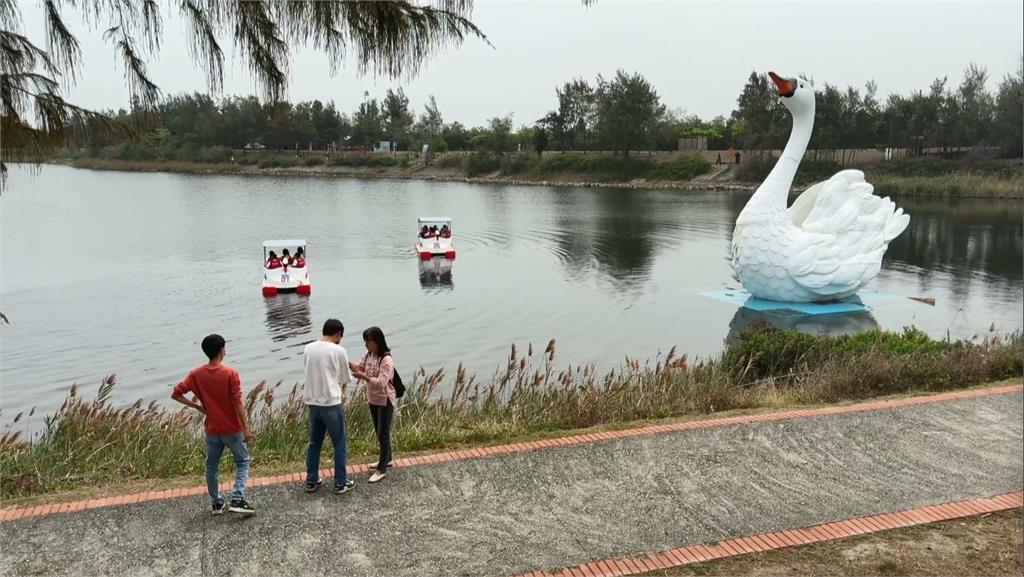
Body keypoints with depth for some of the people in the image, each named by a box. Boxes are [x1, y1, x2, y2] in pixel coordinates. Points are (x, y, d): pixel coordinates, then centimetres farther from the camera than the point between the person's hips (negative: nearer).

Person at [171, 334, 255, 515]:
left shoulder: (196, 374, -5)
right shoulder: (230, 373, -17)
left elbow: (176, 394, -4)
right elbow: (237, 403, -18)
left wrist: (197, 406, 5)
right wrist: (246, 428, -13)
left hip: (212, 429, 3)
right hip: (232, 429, -3)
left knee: (211, 466, 18)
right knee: (242, 462, 11)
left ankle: (217, 503, 25)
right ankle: (237, 500, -3)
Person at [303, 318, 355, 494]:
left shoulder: (308, 349, 4)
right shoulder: (339, 351, -11)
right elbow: (346, 379, -1)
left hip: (312, 403, 6)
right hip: (331, 403, -5)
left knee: (314, 443, 18)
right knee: (339, 445, 7)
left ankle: (311, 481, 25)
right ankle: (341, 483, 14)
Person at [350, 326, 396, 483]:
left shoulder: (387, 360, -24)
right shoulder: (368, 355, 1)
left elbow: (381, 382, -30)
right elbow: (359, 369, 0)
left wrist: (364, 376, -40)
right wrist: (351, 366, -20)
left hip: (385, 401, -8)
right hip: (372, 399, 8)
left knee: (383, 434, -1)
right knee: (379, 432, 19)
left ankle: (382, 469, 7)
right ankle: (387, 459, 36)